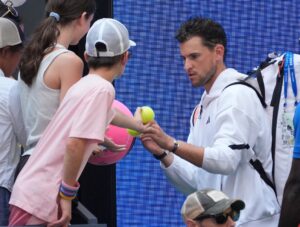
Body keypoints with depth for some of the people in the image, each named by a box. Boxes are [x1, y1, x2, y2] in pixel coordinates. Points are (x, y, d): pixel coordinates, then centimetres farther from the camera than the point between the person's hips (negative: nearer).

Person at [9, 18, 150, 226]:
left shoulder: (86, 85, 15)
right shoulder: (102, 89, -12)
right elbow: (74, 144, -23)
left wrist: (135, 124, 60)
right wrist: (67, 195, -15)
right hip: (40, 200, -9)